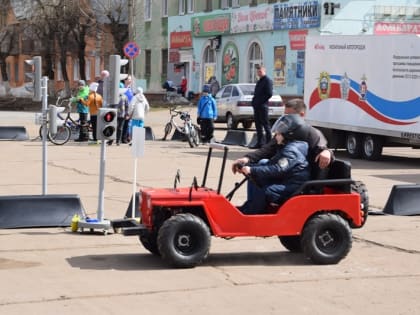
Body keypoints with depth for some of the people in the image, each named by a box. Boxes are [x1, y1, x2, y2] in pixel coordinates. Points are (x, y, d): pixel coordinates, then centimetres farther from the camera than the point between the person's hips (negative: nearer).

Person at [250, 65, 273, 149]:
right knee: (258, 124, 9)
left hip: (263, 106, -9)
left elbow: (269, 94, -16)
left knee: (265, 124, -6)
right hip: (257, 106, 9)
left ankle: (268, 142, -3)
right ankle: (260, 142, 14)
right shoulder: (259, 81, 20)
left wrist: (261, 101, -15)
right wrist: (254, 101, 10)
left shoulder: (267, 81, -7)